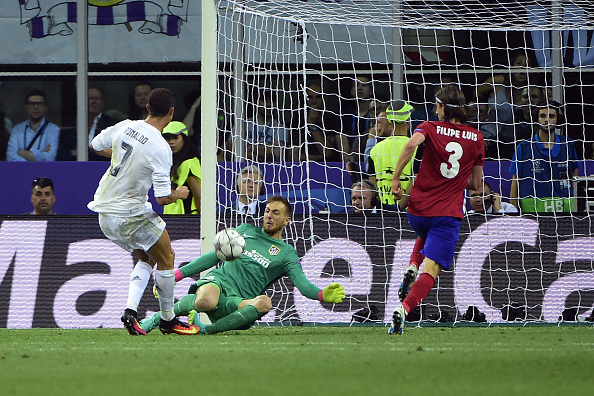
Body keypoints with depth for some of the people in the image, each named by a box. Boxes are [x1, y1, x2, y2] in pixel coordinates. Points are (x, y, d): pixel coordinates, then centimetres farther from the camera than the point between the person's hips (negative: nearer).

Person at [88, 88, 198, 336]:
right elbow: (163, 198, -22)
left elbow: (95, 146, 16)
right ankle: (168, 320, 20)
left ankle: (130, 310, 7)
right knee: (166, 258, 12)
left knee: (146, 258, 22)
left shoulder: (124, 127, -3)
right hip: (131, 215, -7)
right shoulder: (160, 148, -21)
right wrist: (179, 194, 0)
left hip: (103, 209, 7)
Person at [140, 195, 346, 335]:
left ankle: (207, 329, -33)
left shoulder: (287, 253, 15)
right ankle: (158, 318, -17)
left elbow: (301, 282, 0)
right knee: (206, 301, -40)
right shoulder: (246, 231, 21)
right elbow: (215, 256, 23)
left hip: (239, 301, 0)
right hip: (218, 281, 0)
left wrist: (322, 295, -23)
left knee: (265, 303, -38)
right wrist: (178, 274, 16)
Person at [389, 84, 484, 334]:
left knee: (425, 236, 38)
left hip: (418, 210, 1)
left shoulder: (430, 128, 0)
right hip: (448, 215, -1)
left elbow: (412, 144, -24)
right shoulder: (476, 138, 7)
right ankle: (404, 308, -32)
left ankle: (411, 269, 13)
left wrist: (396, 178, -18)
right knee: (431, 270, -8)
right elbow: (475, 184, 13)